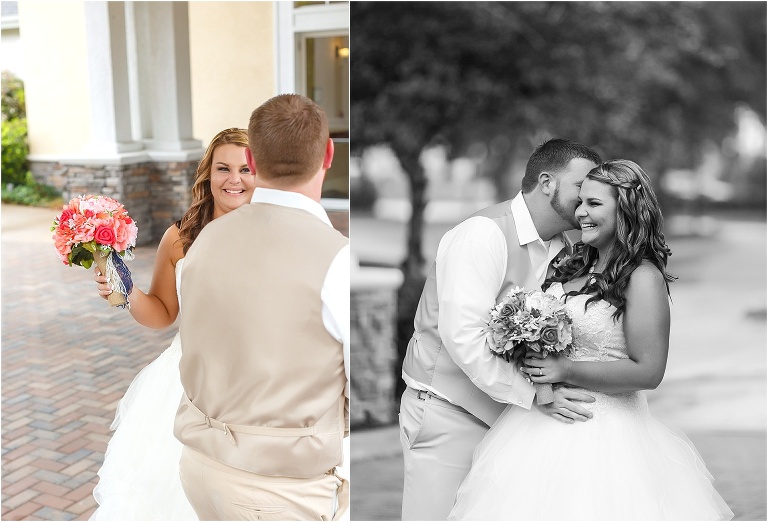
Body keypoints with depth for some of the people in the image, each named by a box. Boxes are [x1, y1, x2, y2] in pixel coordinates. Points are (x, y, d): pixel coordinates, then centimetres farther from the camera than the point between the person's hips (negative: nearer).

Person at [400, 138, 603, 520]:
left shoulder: (562, 249, 8)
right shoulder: (482, 234, -19)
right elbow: (462, 336, -28)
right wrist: (535, 394, -27)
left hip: (509, 411, 8)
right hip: (449, 413, -7)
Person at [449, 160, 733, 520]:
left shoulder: (643, 278, -14)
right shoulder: (577, 267, 8)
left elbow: (649, 372, -19)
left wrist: (566, 371, -20)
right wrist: (529, 355, 2)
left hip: (604, 433, -7)